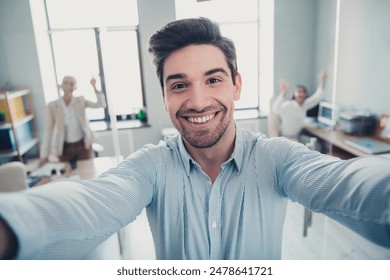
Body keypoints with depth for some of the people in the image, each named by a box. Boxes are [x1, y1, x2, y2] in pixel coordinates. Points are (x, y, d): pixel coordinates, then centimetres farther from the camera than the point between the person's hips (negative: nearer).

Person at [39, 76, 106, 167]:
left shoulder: (81, 101, -3)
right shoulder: (52, 106, -5)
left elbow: (101, 105, -13)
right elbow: (48, 130, -3)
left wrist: (94, 87, -23)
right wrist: (44, 154, -5)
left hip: (83, 145, 0)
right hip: (65, 148, 0)